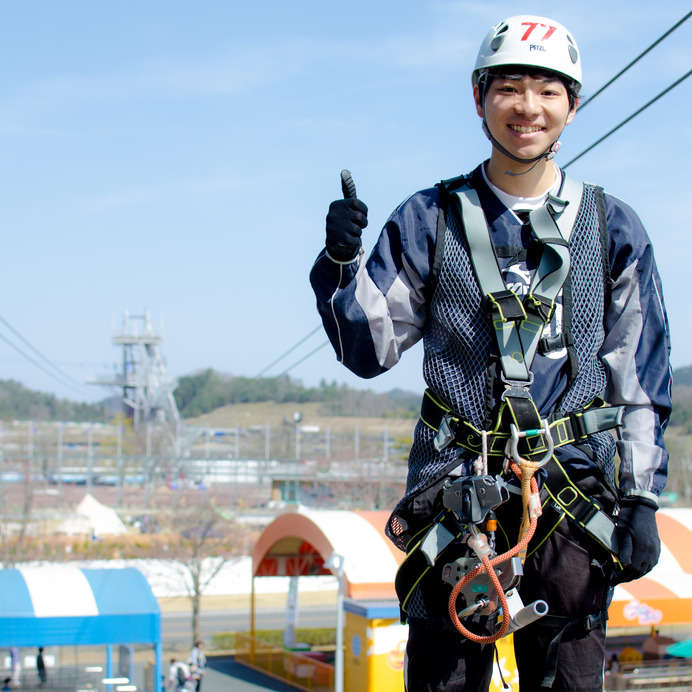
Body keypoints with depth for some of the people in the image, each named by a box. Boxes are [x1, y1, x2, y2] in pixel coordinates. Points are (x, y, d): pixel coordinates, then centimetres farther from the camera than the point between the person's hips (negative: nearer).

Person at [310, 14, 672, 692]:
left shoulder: (611, 227, 7)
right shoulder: (430, 220, 4)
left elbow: (640, 377, 8)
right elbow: (369, 350, 4)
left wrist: (641, 497, 2)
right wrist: (341, 261, -13)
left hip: (575, 492, 1)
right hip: (456, 492, -1)